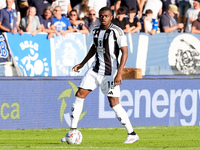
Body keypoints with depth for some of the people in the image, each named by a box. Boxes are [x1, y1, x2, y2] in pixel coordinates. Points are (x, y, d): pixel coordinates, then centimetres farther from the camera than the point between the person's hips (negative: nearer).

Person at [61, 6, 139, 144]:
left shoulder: (117, 31, -13)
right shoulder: (96, 30, 8)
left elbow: (125, 52, -17)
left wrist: (119, 73, -24)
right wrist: (82, 64, 26)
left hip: (110, 73, -7)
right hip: (96, 70, 7)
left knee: (114, 104, -9)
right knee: (79, 95, 2)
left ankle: (132, 134, 1)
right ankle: (73, 131, 9)